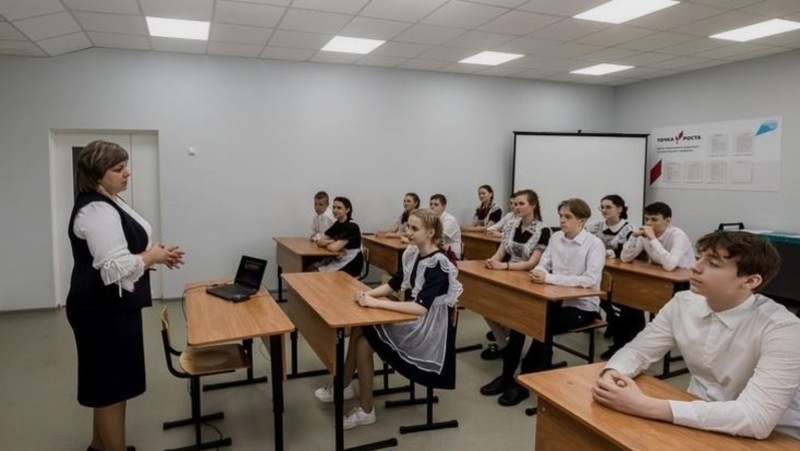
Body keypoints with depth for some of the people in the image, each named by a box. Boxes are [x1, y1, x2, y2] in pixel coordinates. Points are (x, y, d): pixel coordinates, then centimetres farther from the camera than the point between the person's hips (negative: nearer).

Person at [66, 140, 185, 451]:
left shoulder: (107, 203, 11)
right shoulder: (97, 211, -22)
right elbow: (117, 268, -29)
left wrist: (155, 253, 5)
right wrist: (153, 257, -14)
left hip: (111, 306, 11)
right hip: (103, 310, -11)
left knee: (107, 381, 21)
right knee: (113, 384, 1)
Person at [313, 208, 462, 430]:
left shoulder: (438, 264, -23)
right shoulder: (413, 253, 3)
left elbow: (421, 307, -32)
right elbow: (394, 284, 9)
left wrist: (376, 303, -31)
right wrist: (369, 294, -12)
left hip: (427, 329, -8)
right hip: (410, 319, 8)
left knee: (363, 342, -11)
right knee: (358, 330, -5)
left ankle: (366, 410, 3)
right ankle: (345, 386, 14)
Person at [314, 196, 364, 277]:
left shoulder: (352, 226, -18)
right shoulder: (337, 224, 7)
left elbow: (334, 248, -24)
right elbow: (320, 241, 5)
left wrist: (326, 243, -3)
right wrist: (332, 242, -13)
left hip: (351, 265, -7)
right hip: (338, 260, 7)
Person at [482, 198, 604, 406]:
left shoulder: (594, 244, -13)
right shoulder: (556, 237, 5)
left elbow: (591, 280, -25)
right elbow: (543, 264, 4)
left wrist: (549, 278, -32)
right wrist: (539, 272, -23)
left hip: (583, 306, -5)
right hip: (558, 300, 6)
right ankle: (507, 376, -3)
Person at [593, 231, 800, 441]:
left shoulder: (782, 329, -23)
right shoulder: (683, 303, -7)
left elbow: (756, 418, -32)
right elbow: (637, 350, 0)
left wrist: (645, 406, -37)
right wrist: (610, 375, -24)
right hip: (698, 425, 5)